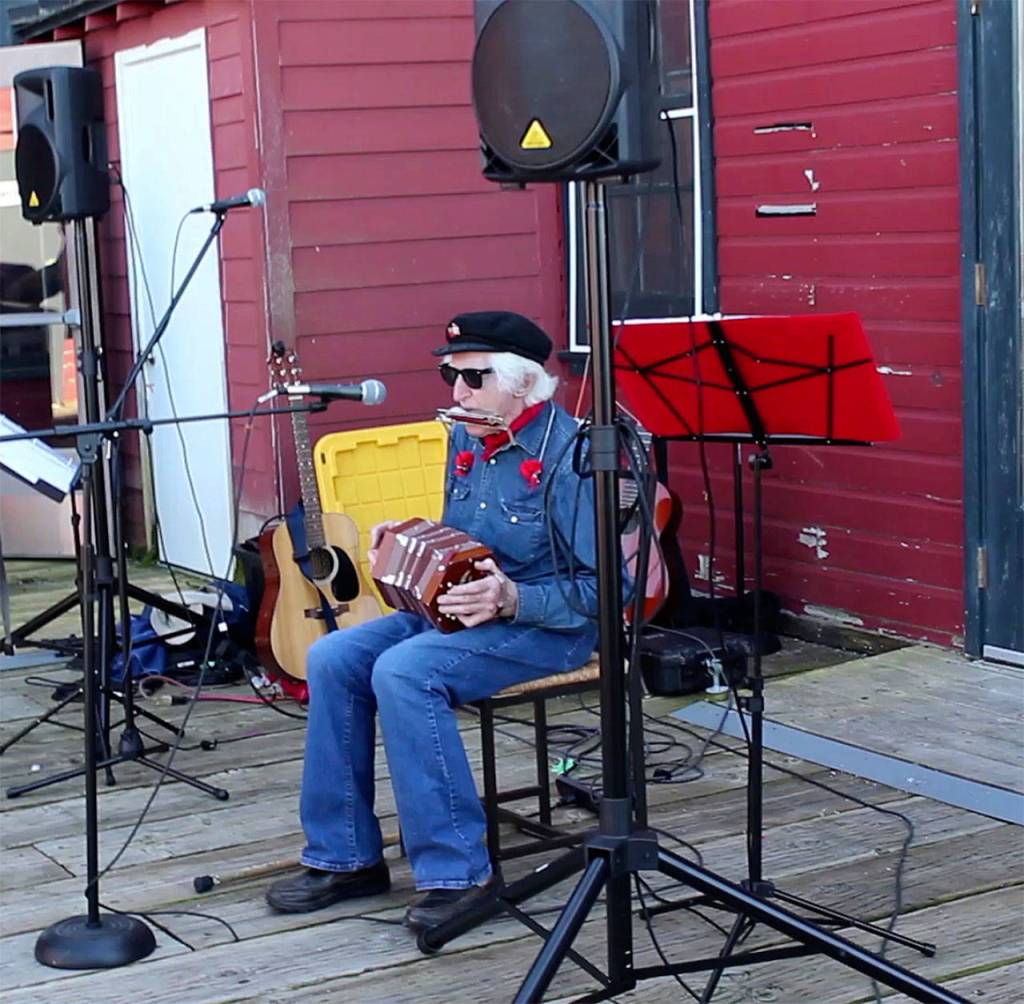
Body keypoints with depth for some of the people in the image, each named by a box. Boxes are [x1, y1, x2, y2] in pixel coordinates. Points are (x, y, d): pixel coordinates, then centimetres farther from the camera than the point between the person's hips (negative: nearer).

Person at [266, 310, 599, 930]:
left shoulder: (568, 455, -18)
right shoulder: (468, 440, 9)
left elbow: (604, 589, -20)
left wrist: (512, 599, -30)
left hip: (547, 626, -9)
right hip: (459, 611, 9)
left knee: (404, 671, -31)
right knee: (333, 659, -9)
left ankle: (457, 871, -22)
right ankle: (346, 856, -1)